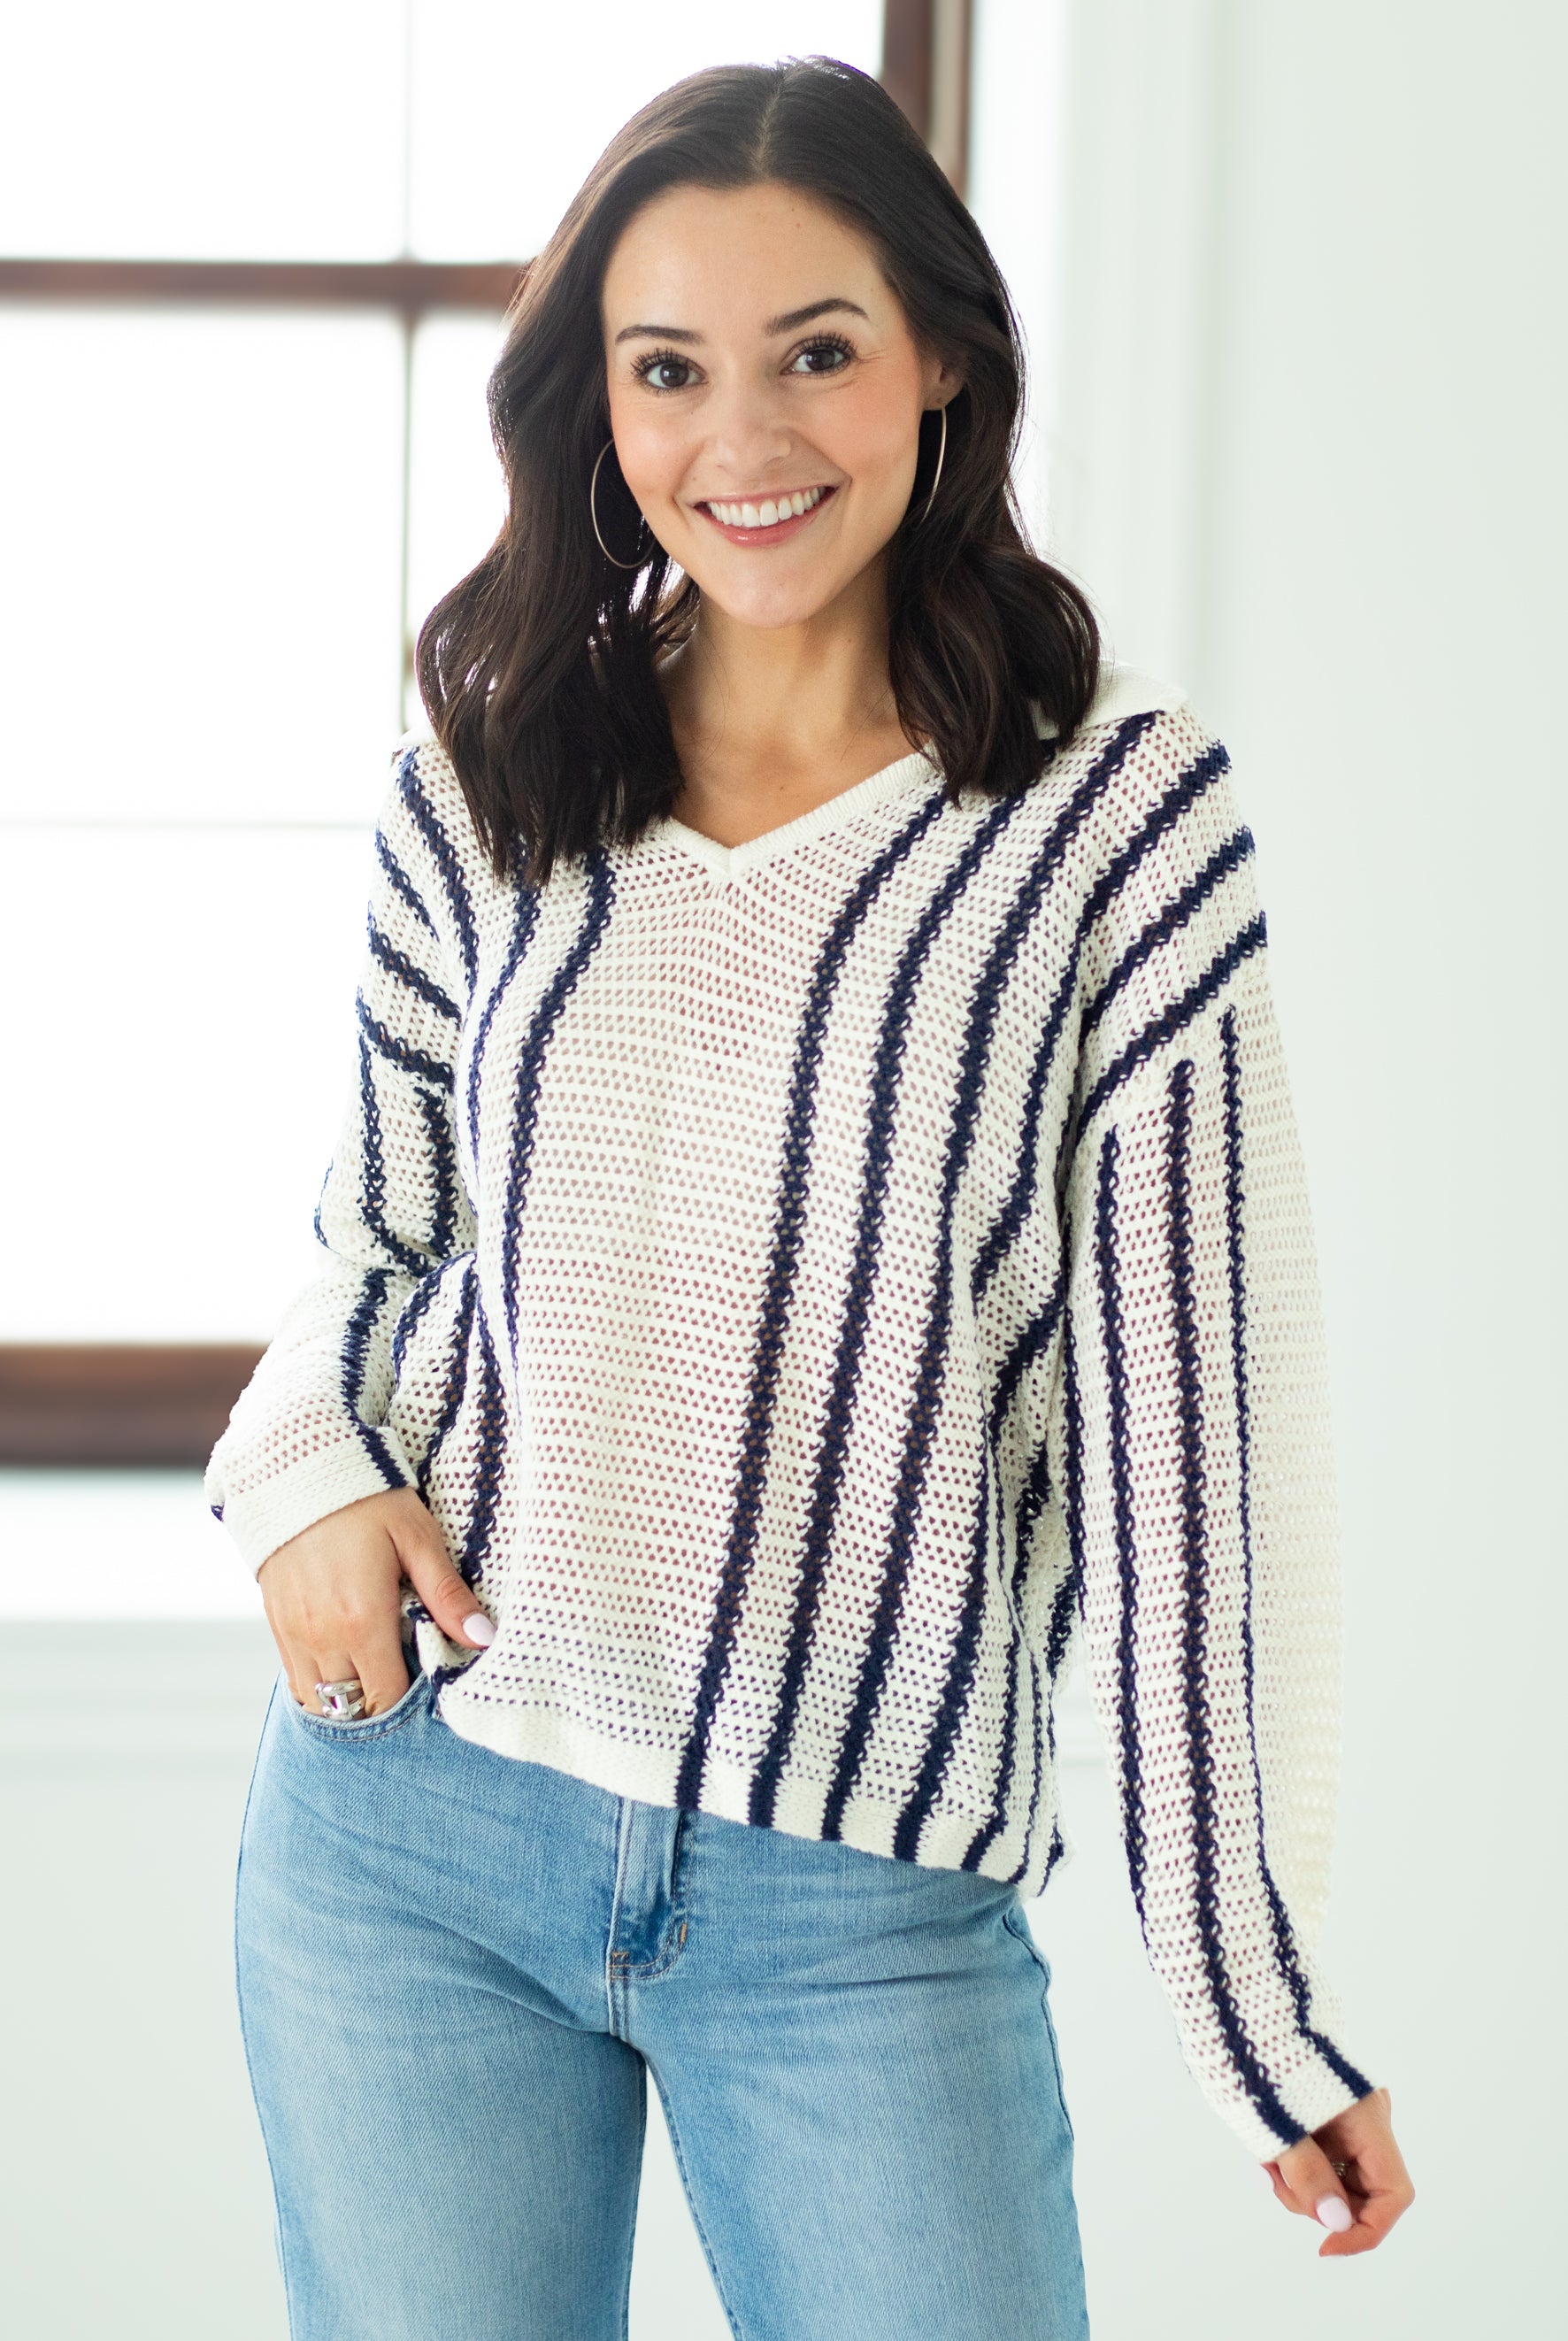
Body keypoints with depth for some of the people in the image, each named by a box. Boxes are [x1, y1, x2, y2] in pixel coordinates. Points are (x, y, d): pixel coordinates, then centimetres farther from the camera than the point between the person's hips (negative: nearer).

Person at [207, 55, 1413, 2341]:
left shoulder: (1118, 813, -7)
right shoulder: (481, 790, 3)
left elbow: (1185, 1420, -8)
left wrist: (1264, 1999, -7)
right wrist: (302, 1457, -5)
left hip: (866, 1912, -3)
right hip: (402, 1830, 3)